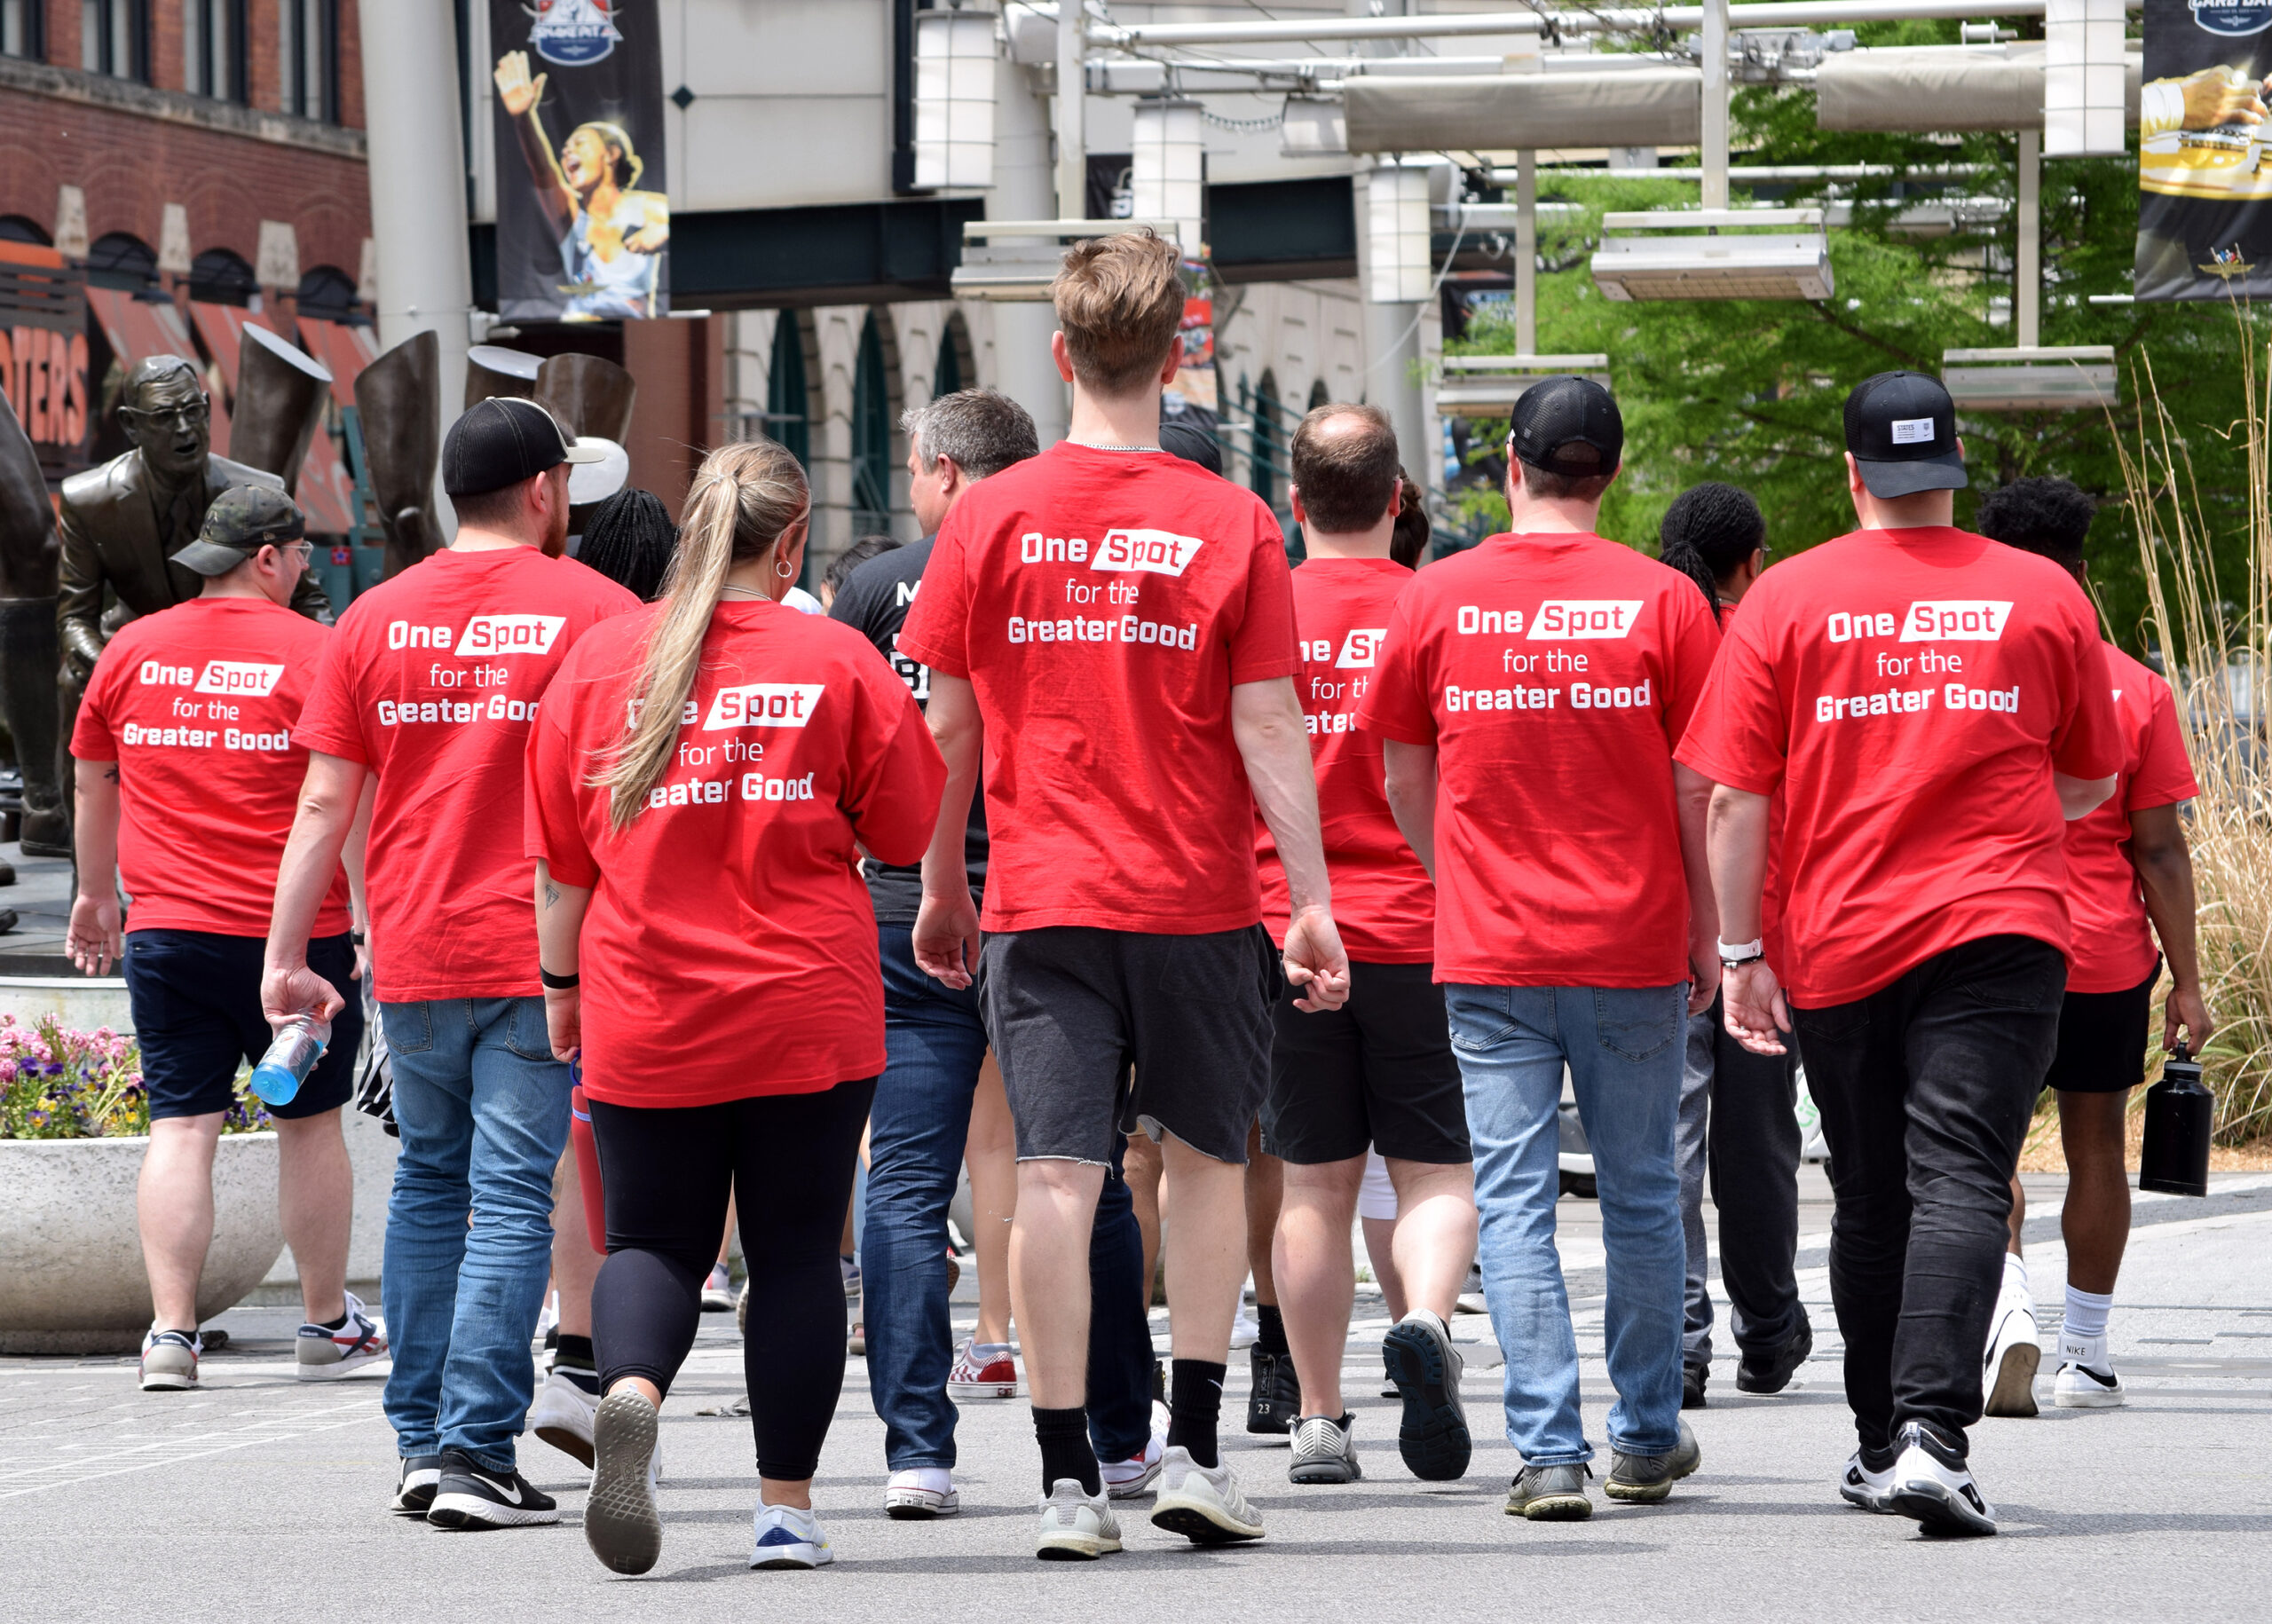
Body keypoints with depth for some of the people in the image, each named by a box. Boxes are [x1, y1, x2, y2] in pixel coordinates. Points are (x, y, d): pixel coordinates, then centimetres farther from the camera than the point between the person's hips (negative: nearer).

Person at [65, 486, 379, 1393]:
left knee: (179, 1128, 2)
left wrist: (96, 893, 31)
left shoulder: (130, 652, 6)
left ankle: (171, 1330, -7)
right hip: (296, 934, -3)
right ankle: (326, 1326, 21)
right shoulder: (313, 653, -8)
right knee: (309, 1122, 11)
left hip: (166, 932, 3)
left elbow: (92, 784, 18)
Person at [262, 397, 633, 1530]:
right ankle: (475, 1452, -10)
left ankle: (419, 1443, 16)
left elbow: (324, 803, 4)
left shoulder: (375, 619, 5)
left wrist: (285, 956, 8)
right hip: (537, 955, -3)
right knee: (511, 1196, -3)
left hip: (411, 957, 4)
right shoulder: (596, 611, -4)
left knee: (429, 1180, 17)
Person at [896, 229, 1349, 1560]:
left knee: (1058, 1177, -1)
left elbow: (949, 723, 3)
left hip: (1039, 901, 0)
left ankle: (1070, 1477, -5)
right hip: (1199, 897, 0)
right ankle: (1194, 1450, 11)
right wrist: (1315, 902, -3)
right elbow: (1268, 728, -6)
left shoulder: (992, 517, -1)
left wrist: (942, 887, 14)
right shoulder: (1232, 524, -4)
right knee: (1208, 1158, 15)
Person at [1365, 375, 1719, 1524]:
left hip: (1491, 953, 0)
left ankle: (1547, 1452, -7)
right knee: (1641, 1193, 13)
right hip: (1636, 949, 0)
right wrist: (1707, 935, 9)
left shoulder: (1437, 598, -1)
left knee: (1514, 1201, 0)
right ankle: (1644, 1439, 22)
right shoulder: (1661, 600, -5)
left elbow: (1404, 778, 9)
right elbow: (1699, 788, -1)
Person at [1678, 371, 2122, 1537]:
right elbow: (2089, 782, 14)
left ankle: (1883, 1443, 24)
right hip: (1999, 933, -1)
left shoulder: (1786, 600, 0)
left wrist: (1739, 953, 3)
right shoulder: (2044, 595, 3)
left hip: (1839, 945, 1)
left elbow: (1736, 798, -2)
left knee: (1873, 1202, 14)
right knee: (1961, 1185, -9)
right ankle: (1934, 1430, -26)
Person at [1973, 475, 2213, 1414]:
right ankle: (2085, 1353, 17)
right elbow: (2159, 849, -4)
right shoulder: (2134, 690, -4)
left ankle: (2010, 1310, -20)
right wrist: (2186, 983, 2)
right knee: (2095, 1145, 12)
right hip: (2107, 957, 1)